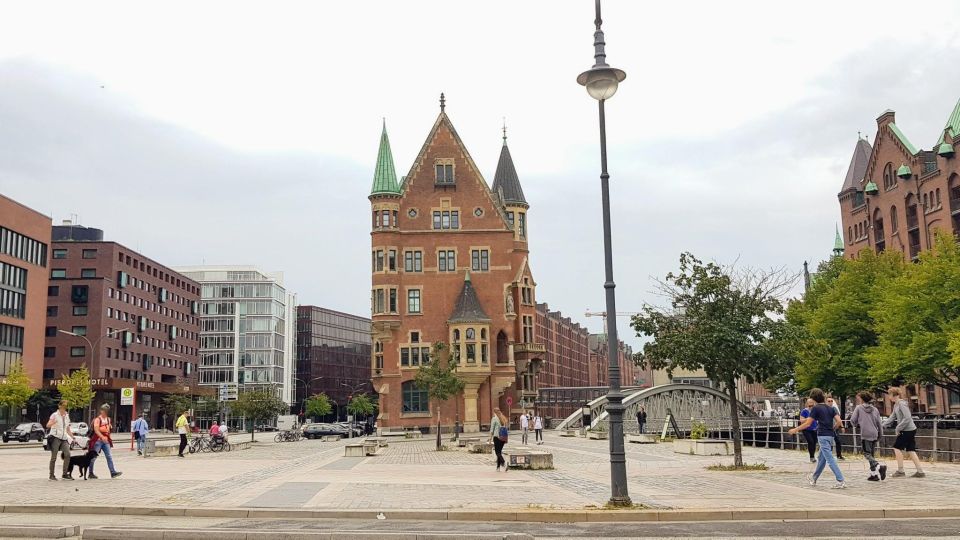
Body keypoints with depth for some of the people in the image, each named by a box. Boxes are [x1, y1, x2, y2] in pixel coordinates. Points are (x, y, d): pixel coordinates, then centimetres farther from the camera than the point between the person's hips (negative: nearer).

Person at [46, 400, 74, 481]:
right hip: (55, 437, -5)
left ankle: (65, 474, -5)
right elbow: (47, 425, -15)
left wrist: (73, 437, 11)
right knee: (54, 457, -3)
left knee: (67, 454, -11)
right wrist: (52, 422, -36)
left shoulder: (67, 416, 15)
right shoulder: (55, 415, -3)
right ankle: (52, 475, 7)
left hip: (64, 438, 5)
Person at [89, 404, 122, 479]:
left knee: (109, 456, -1)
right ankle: (90, 474, 10)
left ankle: (113, 472, -4)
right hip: (98, 440, -6)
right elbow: (96, 430, -24)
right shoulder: (97, 419, -8)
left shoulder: (108, 419, 13)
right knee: (93, 457, 1)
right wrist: (102, 437, -36)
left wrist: (110, 427, 5)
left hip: (106, 440, 6)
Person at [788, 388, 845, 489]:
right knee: (821, 458, 18)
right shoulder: (830, 408, 12)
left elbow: (807, 424, -9)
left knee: (830, 459, -9)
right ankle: (814, 478, 32)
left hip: (823, 436, -8)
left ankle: (841, 481, -15)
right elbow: (839, 422, 4)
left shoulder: (816, 408, -6)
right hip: (830, 435, 8)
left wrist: (795, 429, 1)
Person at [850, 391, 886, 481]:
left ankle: (879, 467, -25)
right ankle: (874, 474, 10)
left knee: (867, 454, -3)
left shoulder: (859, 408, -2)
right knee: (871, 454, 13)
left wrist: (856, 425, 19)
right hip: (874, 434, 6)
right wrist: (879, 433, 24)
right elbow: (878, 423, 12)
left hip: (865, 434, -6)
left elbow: (853, 421, -3)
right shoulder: (875, 409, 10)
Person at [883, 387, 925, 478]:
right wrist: (883, 426, 14)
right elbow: (892, 417, 21)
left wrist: (898, 428, -18)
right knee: (910, 451, 9)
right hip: (911, 430, 9)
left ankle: (900, 470, 2)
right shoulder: (896, 405, 15)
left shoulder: (902, 404, -16)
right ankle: (920, 471, 8)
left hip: (907, 430, -9)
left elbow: (907, 418, -24)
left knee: (897, 447, -2)